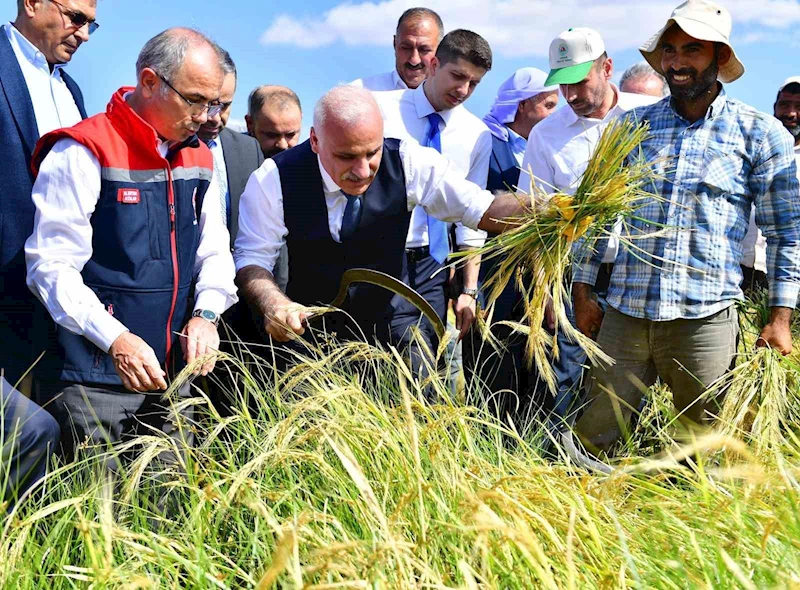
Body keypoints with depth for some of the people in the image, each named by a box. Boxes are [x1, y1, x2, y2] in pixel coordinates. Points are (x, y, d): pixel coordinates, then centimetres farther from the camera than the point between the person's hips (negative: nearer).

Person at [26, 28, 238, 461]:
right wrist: (116, 340, -22)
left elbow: (215, 252, 14)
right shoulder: (82, 153, -10)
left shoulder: (199, 159, 10)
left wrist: (205, 314, -6)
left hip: (172, 373, 6)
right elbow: (50, 265, -13)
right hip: (94, 377, -6)